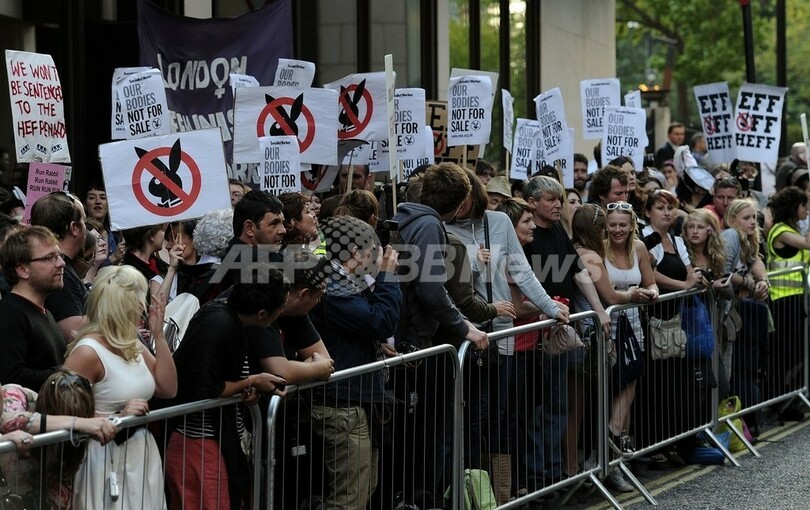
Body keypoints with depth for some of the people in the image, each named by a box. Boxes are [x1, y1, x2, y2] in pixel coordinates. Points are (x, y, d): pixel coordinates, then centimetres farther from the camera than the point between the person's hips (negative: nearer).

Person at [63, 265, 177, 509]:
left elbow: (168, 389, 8)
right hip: (107, 459, -8)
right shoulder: (88, 352, -16)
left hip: (143, 455, 8)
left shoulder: (133, 345, 9)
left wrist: (158, 335, 3)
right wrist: (117, 417, -27)